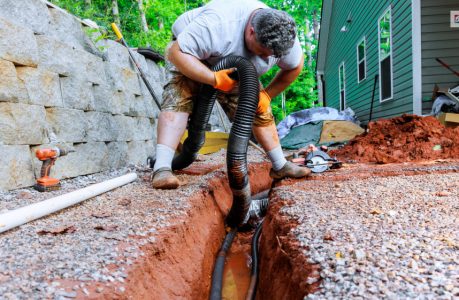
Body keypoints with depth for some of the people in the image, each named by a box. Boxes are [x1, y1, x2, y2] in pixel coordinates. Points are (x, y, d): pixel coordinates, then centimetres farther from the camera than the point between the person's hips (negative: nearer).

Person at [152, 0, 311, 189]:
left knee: (259, 111, 0)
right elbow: (176, 53, -41)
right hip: (191, 59, -5)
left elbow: (295, 67, -4)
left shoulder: (282, 37, -23)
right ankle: (162, 169, -36)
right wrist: (216, 79, -46)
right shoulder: (218, 24, -43)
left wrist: (267, 94, -12)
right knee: (179, 98, -31)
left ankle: (280, 166, 13)